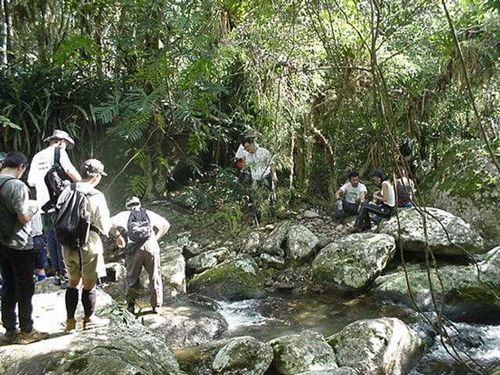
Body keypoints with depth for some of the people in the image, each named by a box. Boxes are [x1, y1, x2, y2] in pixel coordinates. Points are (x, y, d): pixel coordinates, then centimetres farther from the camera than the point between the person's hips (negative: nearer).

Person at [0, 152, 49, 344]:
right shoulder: (16, 185, -18)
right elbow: (24, 217, -21)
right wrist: (33, 207, -3)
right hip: (19, 245, -7)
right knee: (25, 289, 4)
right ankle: (26, 331, 12)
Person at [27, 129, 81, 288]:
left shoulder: (37, 156, 18)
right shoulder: (58, 151, -2)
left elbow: (30, 182, 18)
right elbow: (70, 170, -16)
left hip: (43, 202, 7)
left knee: (51, 238, 12)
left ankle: (57, 274, 16)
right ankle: (65, 275, -1)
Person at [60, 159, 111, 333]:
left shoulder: (67, 191, -3)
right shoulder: (96, 196, -18)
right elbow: (104, 226, -11)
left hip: (68, 245, 5)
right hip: (89, 245, -5)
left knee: (73, 281, 19)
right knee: (89, 284, 12)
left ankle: (70, 321, 25)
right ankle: (89, 319, 28)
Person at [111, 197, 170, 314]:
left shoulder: (125, 214, 16)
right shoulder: (149, 214, 20)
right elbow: (165, 224, 22)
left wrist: (118, 234, 17)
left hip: (134, 248, 0)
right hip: (151, 246, 1)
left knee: (132, 277, 15)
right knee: (154, 276, 11)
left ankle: (131, 304, 10)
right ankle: (156, 305, 11)